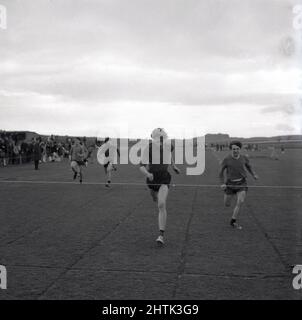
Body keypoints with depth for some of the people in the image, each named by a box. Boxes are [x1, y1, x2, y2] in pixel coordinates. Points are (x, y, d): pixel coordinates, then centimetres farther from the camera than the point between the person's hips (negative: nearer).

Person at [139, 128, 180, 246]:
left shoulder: (169, 146, -10)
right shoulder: (148, 149, -20)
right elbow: (141, 166, -23)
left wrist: (174, 166, 19)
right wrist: (147, 173, -43)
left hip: (164, 179, -1)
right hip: (152, 178, 2)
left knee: (161, 206, -18)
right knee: (156, 199, 27)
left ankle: (161, 236, -18)